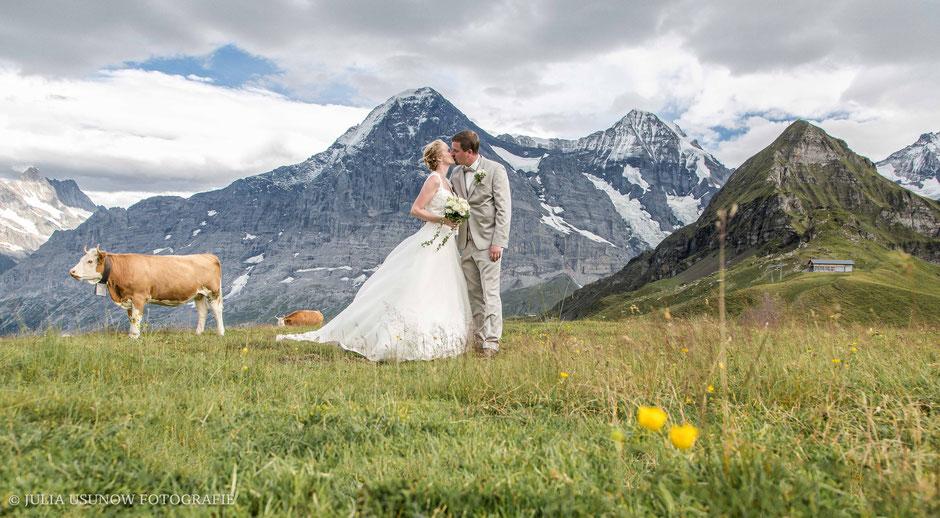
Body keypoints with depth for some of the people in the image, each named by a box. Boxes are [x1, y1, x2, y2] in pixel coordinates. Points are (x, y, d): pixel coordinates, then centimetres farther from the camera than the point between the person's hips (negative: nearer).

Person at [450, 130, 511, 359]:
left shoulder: (495, 170, -7)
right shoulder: (456, 174, 11)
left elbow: (504, 209, -10)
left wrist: (498, 242, -16)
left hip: (488, 242, -6)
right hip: (466, 242, 6)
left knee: (490, 293, -7)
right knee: (473, 293, 10)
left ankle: (491, 342, -3)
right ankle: (478, 337, 19)